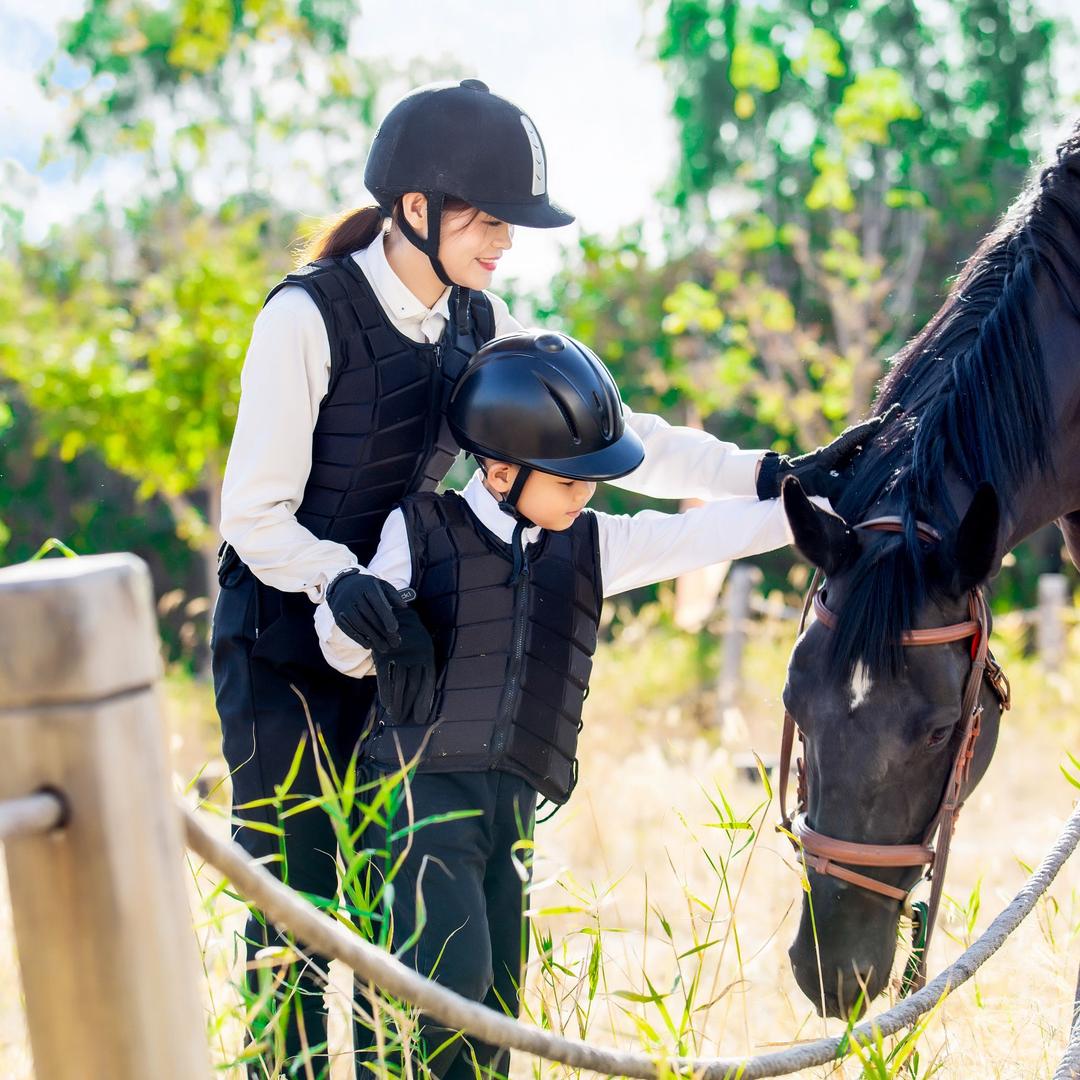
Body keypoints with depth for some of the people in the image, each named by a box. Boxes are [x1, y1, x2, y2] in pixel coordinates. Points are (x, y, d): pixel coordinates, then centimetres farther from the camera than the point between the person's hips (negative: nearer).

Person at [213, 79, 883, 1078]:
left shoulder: (479, 325, 2)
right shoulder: (307, 319, -18)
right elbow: (254, 515, -19)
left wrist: (758, 474, -15)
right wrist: (336, 578, -39)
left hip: (395, 627, 6)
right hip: (282, 646, -6)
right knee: (294, 901, -2)